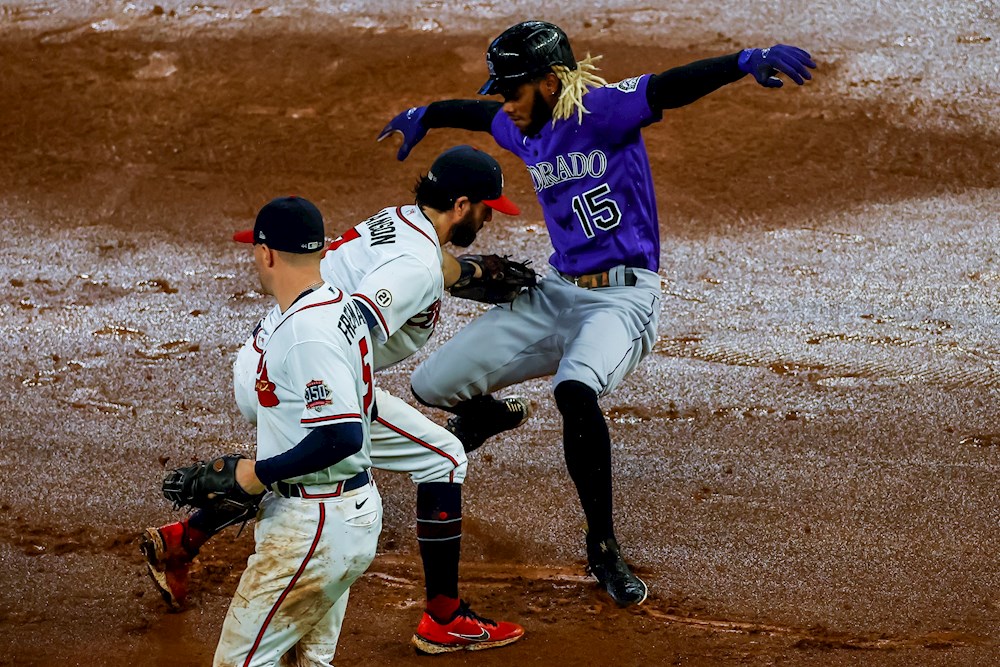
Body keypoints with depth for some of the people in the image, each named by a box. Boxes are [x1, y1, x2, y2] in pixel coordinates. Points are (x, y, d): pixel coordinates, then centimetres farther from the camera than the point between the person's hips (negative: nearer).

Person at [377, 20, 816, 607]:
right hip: (558, 295, 8)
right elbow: (475, 112, 29)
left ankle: (604, 546, -20)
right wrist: (422, 116, 48)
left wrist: (746, 61, -45)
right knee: (432, 385, 5)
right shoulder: (525, 130, 8)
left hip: (623, 299, -8)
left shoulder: (603, 111, -14)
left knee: (576, 393, -38)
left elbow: (674, 87, -29)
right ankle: (483, 415, 44)